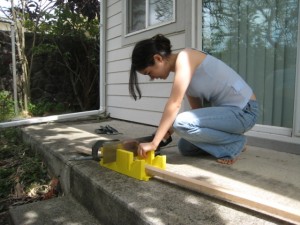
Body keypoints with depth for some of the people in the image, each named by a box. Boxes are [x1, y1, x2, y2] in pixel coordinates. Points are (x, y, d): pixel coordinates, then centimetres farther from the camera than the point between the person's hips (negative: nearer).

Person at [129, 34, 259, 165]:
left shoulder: (184, 58, -17)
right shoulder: (181, 68, 10)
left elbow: (174, 104, -25)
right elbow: (197, 108, 9)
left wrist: (154, 143, -24)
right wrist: (169, 129, -3)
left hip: (244, 111, -9)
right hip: (226, 110, 9)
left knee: (181, 123, -25)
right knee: (185, 147, 9)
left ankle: (233, 143, -5)